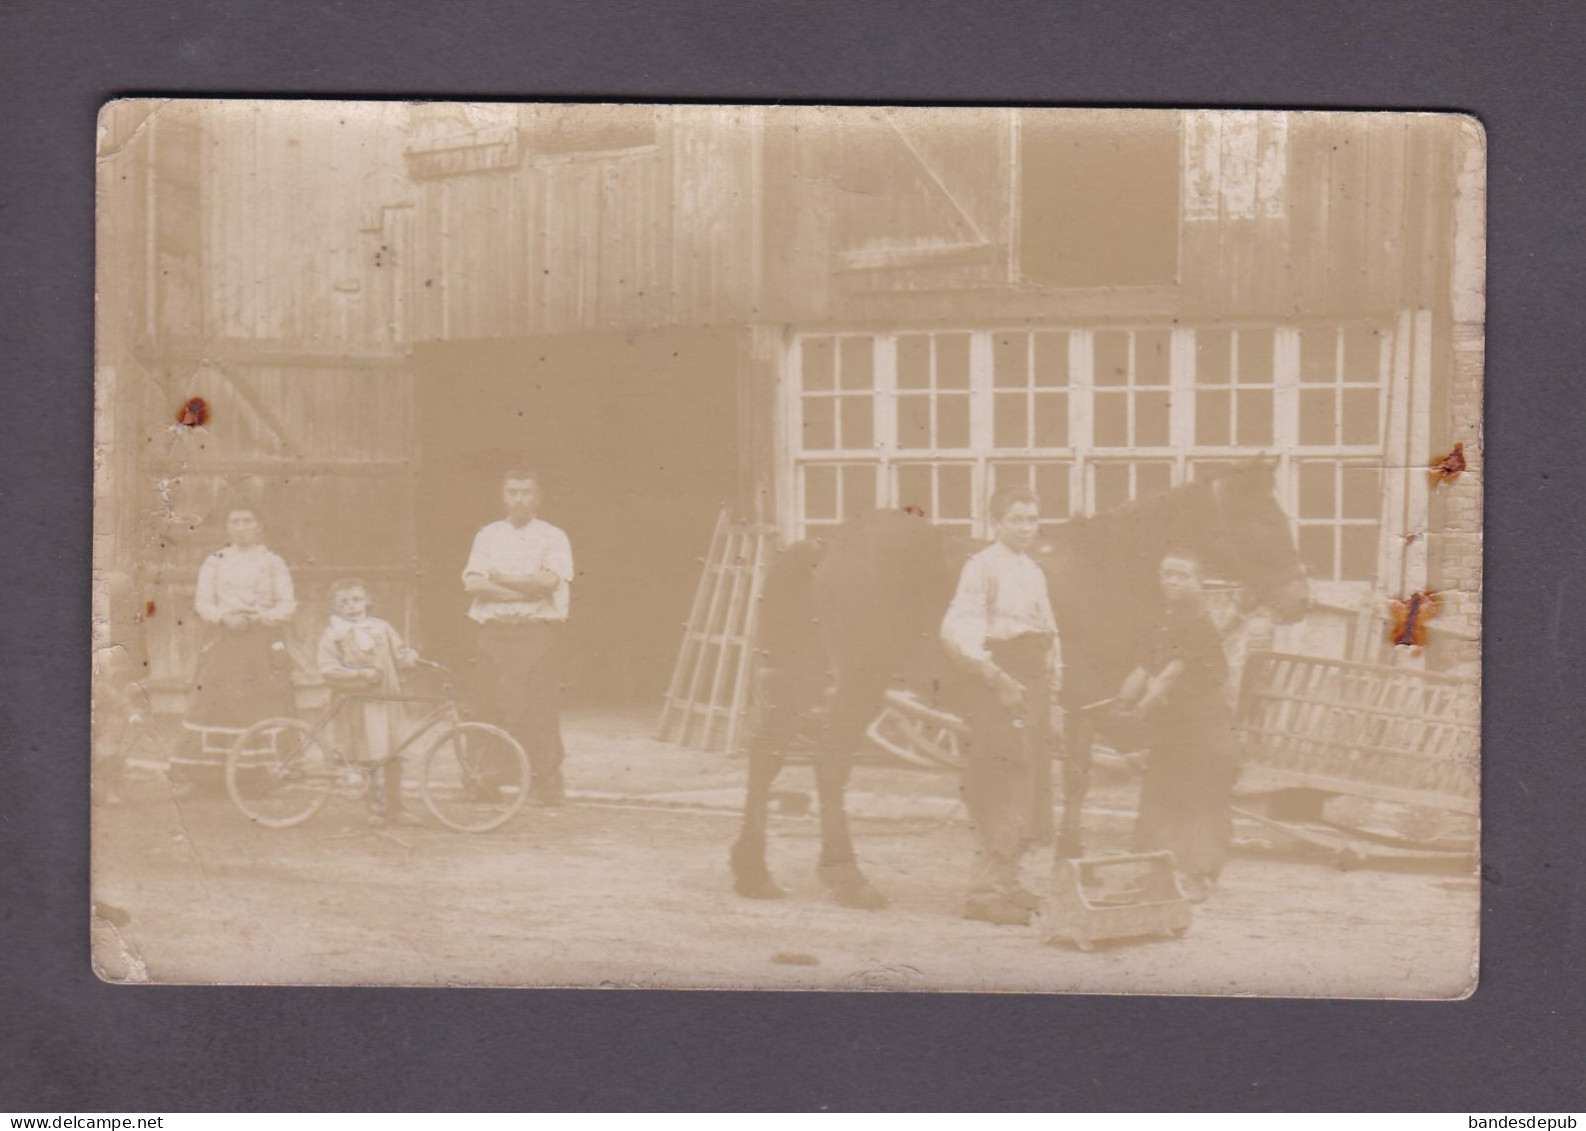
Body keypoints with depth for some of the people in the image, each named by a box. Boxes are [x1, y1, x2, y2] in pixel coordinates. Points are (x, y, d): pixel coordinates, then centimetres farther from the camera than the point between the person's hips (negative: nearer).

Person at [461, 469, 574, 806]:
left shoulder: (552, 538, 6)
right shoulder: (487, 536, 14)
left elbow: (550, 580, -11)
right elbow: (472, 583, 0)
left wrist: (499, 578, -4)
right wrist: (525, 590, -10)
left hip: (535, 631, -3)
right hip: (493, 631, 3)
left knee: (539, 708, -7)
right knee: (491, 705, 0)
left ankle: (546, 783, -4)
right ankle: (485, 781, 7)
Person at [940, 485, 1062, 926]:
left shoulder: (1034, 571, 19)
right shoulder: (983, 566, -8)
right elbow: (956, 631, -18)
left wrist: (1051, 687, 14)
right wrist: (995, 677, -22)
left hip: (1033, 680, 9)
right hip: (1000, 679, -9)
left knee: (1034, 787, 13)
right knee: (1006, 787, -12)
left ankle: (1004, 881, 25)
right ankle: (986, 892, -8)